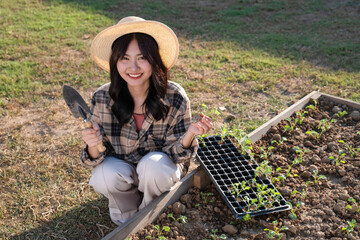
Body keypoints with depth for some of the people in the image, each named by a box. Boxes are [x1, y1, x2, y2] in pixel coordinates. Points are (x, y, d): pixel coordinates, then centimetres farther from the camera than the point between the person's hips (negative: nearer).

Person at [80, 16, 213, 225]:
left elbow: (175, 153, -13)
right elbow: (97, 158, -11)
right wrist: (93, 146, -35)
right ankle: (127, 209, 5)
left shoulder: (175, 98, -21)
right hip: (121, 166, 1)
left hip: (160, 170, 0)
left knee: (154, 165, -33)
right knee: (104, 177, -31)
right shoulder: (102, 98, -18)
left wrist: (189, 134, -35)